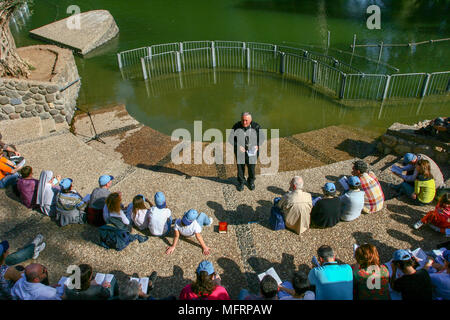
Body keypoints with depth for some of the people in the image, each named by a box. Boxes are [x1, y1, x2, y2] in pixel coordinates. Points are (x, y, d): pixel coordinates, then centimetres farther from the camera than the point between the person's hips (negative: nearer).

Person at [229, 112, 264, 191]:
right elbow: (231, 139, -5)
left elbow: (262, 137, 0)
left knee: (251, 166, 11)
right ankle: (241, 182, 35)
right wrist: (238, 146, -20)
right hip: (240, 150, 0)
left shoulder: (256, 126, -11)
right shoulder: (236, 126, -12)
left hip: (252, 151, 0)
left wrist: (257, 145, -17)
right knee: (240, 166, 11)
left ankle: (251, 181, 39)